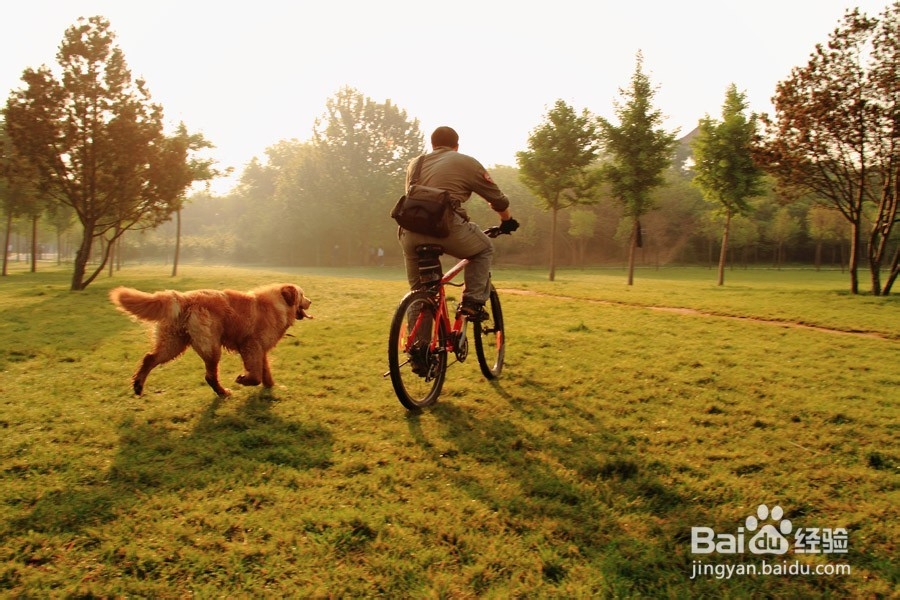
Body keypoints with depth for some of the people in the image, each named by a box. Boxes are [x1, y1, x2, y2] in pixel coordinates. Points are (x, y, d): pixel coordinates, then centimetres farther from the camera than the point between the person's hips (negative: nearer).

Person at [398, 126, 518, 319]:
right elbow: (498, 200, 24)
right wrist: (507, 221, 43)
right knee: (485, 248, 24)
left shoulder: (415, 163, 28)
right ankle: (473, 301, 12)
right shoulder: (468, 163, 18)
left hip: (411, 230, 4)